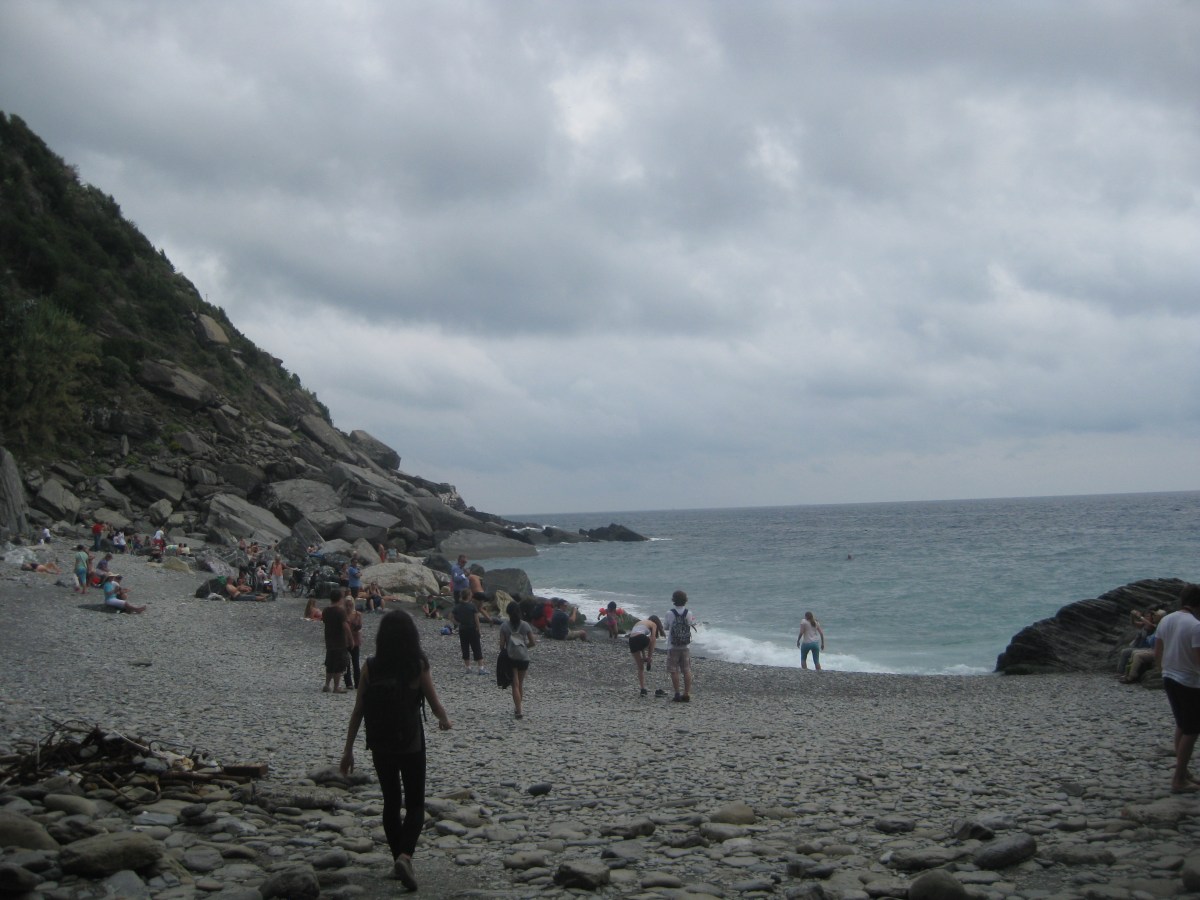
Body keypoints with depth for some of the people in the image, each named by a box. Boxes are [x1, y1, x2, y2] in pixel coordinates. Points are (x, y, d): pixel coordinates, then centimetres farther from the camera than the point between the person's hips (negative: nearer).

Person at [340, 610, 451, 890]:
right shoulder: (418, 665, -11)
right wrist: (444, 720, 18)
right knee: (415, 804, 8)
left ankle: (398, 859, 24)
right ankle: (405, 856, -14)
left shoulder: (371, 667, -6)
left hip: (381, 746, 2)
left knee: (391, 803, 18)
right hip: (411, 744, -2)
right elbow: (435, 704, -5)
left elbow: (357, 711, -4)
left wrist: (348, 749, 4)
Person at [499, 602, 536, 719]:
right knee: (520, 683, 18)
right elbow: (532, 642, -1)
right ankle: (517, 708, 26)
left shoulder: (504, 626, -7)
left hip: (510, 657, -2)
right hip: (524, 657, 2)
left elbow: (502, 644, -8)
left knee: (515, 685, 0)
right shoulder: (525, 625, -4)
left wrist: (504, 652, 11)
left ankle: (518, 711, -8)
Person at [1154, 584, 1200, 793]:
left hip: (1169, 679, 8)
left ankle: (1182, 772, 28)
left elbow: (1157, 655, 10)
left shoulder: (1166, 620, 3)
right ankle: (1179, 781, 4)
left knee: (1182, 726, 21)